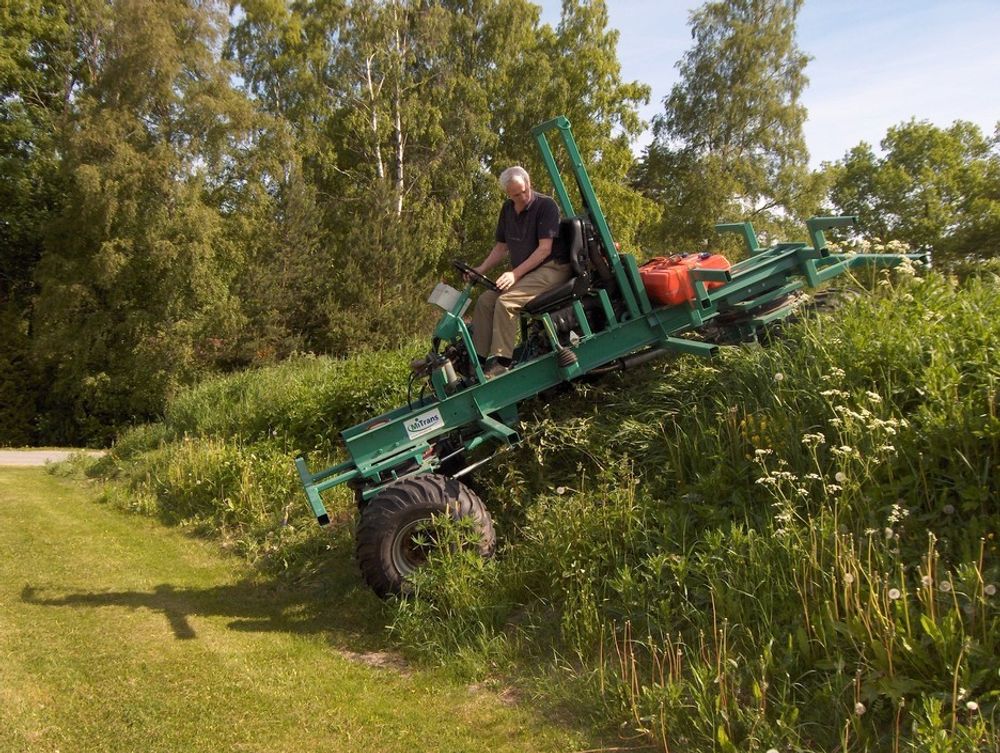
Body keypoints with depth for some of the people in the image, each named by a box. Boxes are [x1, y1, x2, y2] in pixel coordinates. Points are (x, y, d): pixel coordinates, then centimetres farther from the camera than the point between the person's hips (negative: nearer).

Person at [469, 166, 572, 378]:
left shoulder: (546, 205, -12)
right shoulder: (508, 209, 11)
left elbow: (545, 249, -18)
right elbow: (501, 247, 18)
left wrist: (515, 273, -23)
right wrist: (481, 270, 4)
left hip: (552, 268, -8)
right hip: (524, 273, 8)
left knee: (506, 301, -27)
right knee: (485, 301, -7)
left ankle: (501, 364, -26)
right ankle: (479, 360, -6)